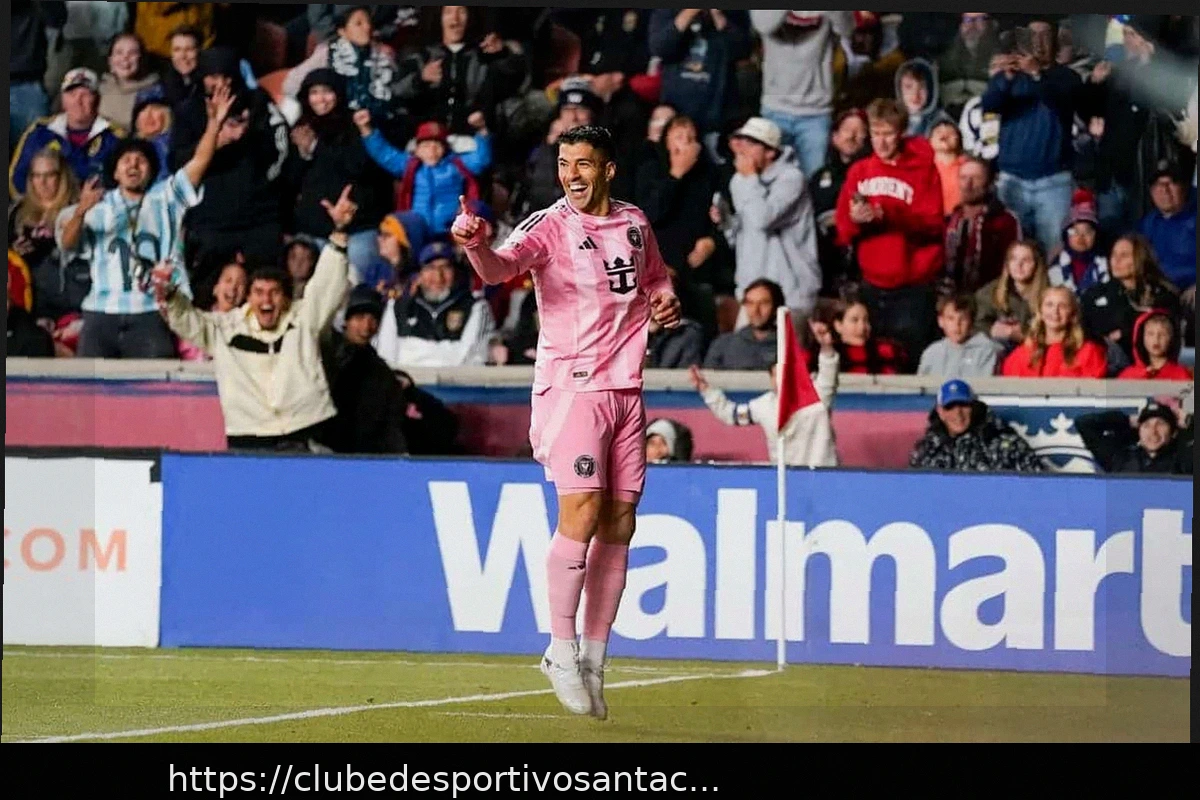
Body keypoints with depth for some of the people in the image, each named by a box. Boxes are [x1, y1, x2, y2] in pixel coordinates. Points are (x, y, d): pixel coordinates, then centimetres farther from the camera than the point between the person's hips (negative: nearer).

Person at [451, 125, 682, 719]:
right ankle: (562, 650, -7)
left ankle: (593, 660, 13)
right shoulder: (550, 226, -7)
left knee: (619, 522, 5)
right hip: (571, 384, -6)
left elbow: (655, 276, 29)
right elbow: (499, 267, -25)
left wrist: (664, 300, 6)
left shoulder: (635, 224, 10)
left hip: (626, 388, 6)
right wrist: (475, 245, -47)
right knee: (581, 511, -17)